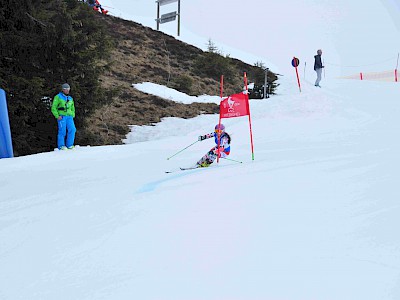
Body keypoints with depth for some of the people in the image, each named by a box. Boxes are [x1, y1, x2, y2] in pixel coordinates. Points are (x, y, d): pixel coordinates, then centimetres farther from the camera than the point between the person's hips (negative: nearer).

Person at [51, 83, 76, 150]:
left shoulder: (70, 99, 22)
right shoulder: (58, 97, 5)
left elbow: (72, 109, 32)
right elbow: (53, 108, 1)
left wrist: (73, 116, 16)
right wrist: (57, 116, -9)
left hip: (69, 117, 5)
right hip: (61, 117, -5)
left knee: (72, 129, -11)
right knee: (62, 131, -11)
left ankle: (69, 145, -4)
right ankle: (61, 146, -3)